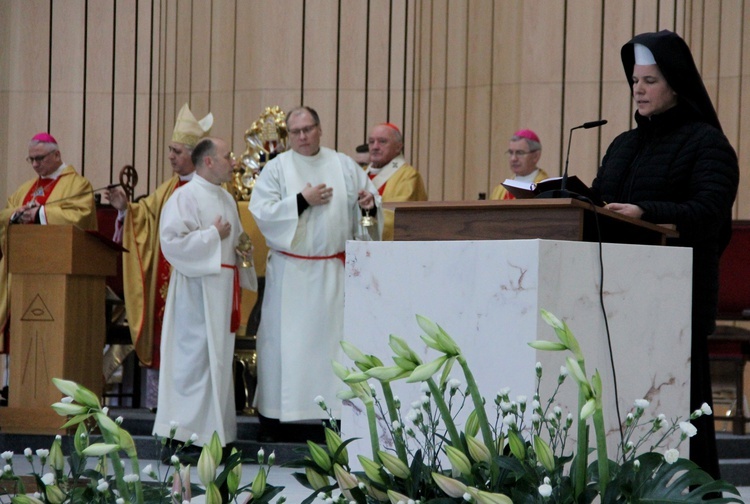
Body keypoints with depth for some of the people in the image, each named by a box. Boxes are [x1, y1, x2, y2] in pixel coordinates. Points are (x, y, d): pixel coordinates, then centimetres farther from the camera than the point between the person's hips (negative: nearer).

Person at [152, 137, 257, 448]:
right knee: (196, 358, -9)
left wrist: (242, 251, 6)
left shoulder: (227, 199, 17)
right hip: (197, 290, -9)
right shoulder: (185, 197, -9)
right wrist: (213, 234, -15)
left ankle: (217, 428, 14)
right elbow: (172, 241, -20)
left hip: (224, 288, 9)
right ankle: (184, 427, -5)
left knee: (220, 357, 10)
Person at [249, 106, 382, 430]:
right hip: (291, 273, -2)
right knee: (285, 336, 0)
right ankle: (272, 414, 4)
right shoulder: (277, 168, 2)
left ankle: (334, 407, 7)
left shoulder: (344, 166, 9)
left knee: (333, 336, 2)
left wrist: (369, 202, -12)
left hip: (333, 270, 2)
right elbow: (261, 211, -8)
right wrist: (302, 200, -14)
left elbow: (372, 199, 11)